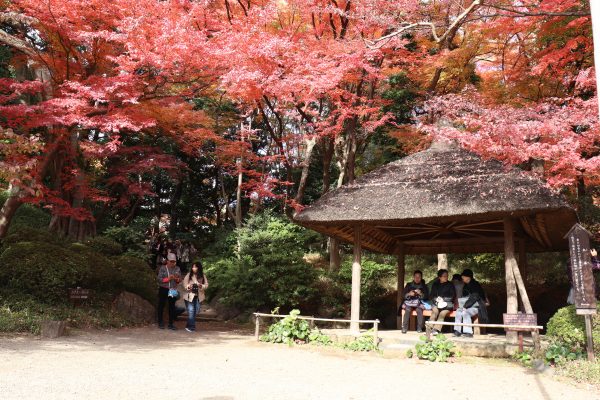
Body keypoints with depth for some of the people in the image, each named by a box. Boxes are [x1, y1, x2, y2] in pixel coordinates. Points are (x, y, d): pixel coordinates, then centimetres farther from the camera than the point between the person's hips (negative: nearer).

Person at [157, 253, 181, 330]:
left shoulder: (177, 269, 4)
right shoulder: (162, 268, -5)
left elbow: (180, 280, 4)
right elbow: (159, 279, -10)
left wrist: (177, 279, -18)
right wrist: (168, 279, -24)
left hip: (173, 290, 2)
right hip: (163, 289, -2)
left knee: (172, 306, 4)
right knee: (161, 306, 5)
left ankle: (171, 324, 10)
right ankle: (160, 323, 16)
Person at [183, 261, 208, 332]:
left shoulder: (202, 276, 3)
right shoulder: (189, 275, -1)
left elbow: (206, 284, 3)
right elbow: (184, 284, 2)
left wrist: (201, 286, -16)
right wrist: (188, 286, -18)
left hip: (198, 296, 3)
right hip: (190, 296, -3)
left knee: (196, 311, 8)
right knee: (191, 311, -8)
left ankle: (189, 326, 24)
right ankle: (191, 326, 1)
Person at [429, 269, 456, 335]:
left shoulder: (450, 284, 10)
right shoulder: (435, 284, 16)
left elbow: (453, 296, 5)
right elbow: (431, 296, 14)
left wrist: (443, 299, -8)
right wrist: (436, 299, -8)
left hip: (447, 304, -1)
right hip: (436, 303, 1)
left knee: (442, 313, -33)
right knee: (435, 310, -33)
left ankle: (436, 329, -39)